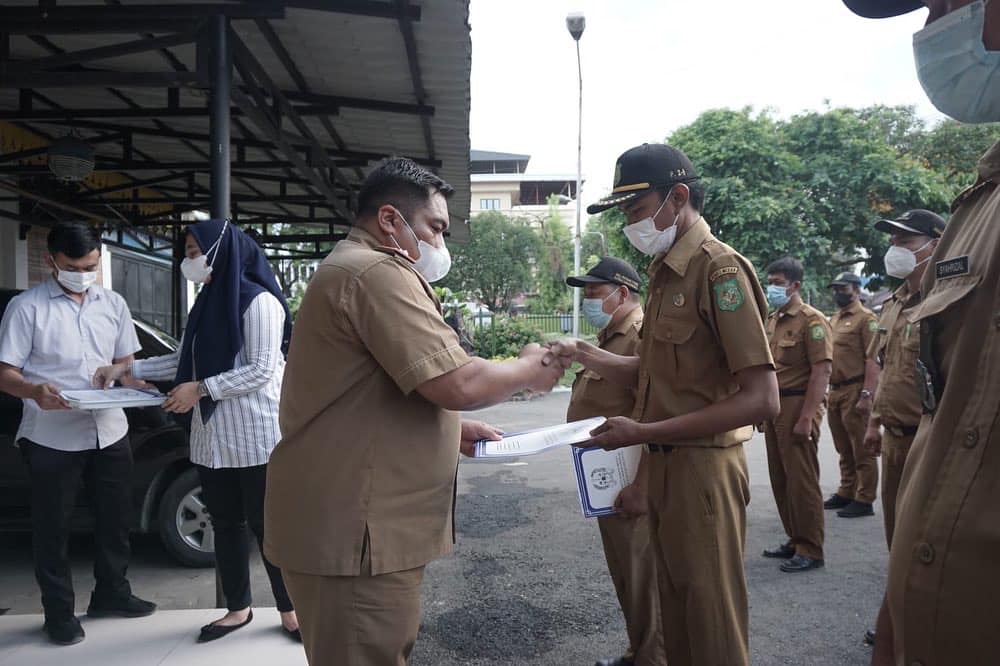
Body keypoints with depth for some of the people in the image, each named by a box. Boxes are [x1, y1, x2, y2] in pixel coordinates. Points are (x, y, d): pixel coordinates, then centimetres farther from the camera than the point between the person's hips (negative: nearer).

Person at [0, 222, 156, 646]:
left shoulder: (113, 304, 8)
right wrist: (35, 392, -29)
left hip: (109, 432, 4)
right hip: (51, 438, -4)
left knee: (115, 518, 13)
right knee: (52, 527, 6)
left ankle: (111, 594, 31)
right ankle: (59, 612, 21)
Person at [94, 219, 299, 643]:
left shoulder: (258, 301, -13)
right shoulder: (206, 303, 12)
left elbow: (261, 370, -18)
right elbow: (184, 361, 17)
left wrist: (199, 389, -17)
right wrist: (127, 369, 11)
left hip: (254, 438, -8)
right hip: (213, 437, 8)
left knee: (266, 525, 1)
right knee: (225, 523, 15)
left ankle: (289, 611, 16)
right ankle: (237, 608, 29)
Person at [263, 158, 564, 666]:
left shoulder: (351, 269, 19)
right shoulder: (378, 273, -17)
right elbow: (459, 385, -25)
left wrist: (454, 428, 16)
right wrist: (530, 369, -5)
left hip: (344, 520, 11)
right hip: (351, 529, -11)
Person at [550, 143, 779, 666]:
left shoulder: (720, 269, -16)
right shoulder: (665, 272, 10)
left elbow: (762, 399, -22)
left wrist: (644, 433, -23)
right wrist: (585, 355, 1)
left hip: (702, 469, -8)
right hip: (663, 465, 8)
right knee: (675, 615, 21)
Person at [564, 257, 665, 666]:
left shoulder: (643, 336, -18)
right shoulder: (610, 336, 15)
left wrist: (641, 487, -29)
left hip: (632, 483, -10)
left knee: (642, 575, 3)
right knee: (624, 572, 20)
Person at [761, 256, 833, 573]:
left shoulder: (812, 320, -10)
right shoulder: (772, 321, 15)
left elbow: (821, 372, -16)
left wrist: (806, 417, -21)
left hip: (797, 406, -8)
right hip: (774, 406, 8)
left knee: (802, 480, -2)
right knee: (780, 479, 14)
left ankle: (810, 550, 8)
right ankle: (795, 540, 27)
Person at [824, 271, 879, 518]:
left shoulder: (866, 318, -6)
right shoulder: (834, 319, 18)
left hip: (854, 391, -8)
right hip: (835, 391, 8)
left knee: (861, 449, -1)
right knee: (844, 449, 15)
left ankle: (864, 500, 5)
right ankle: (846, 492, 25)